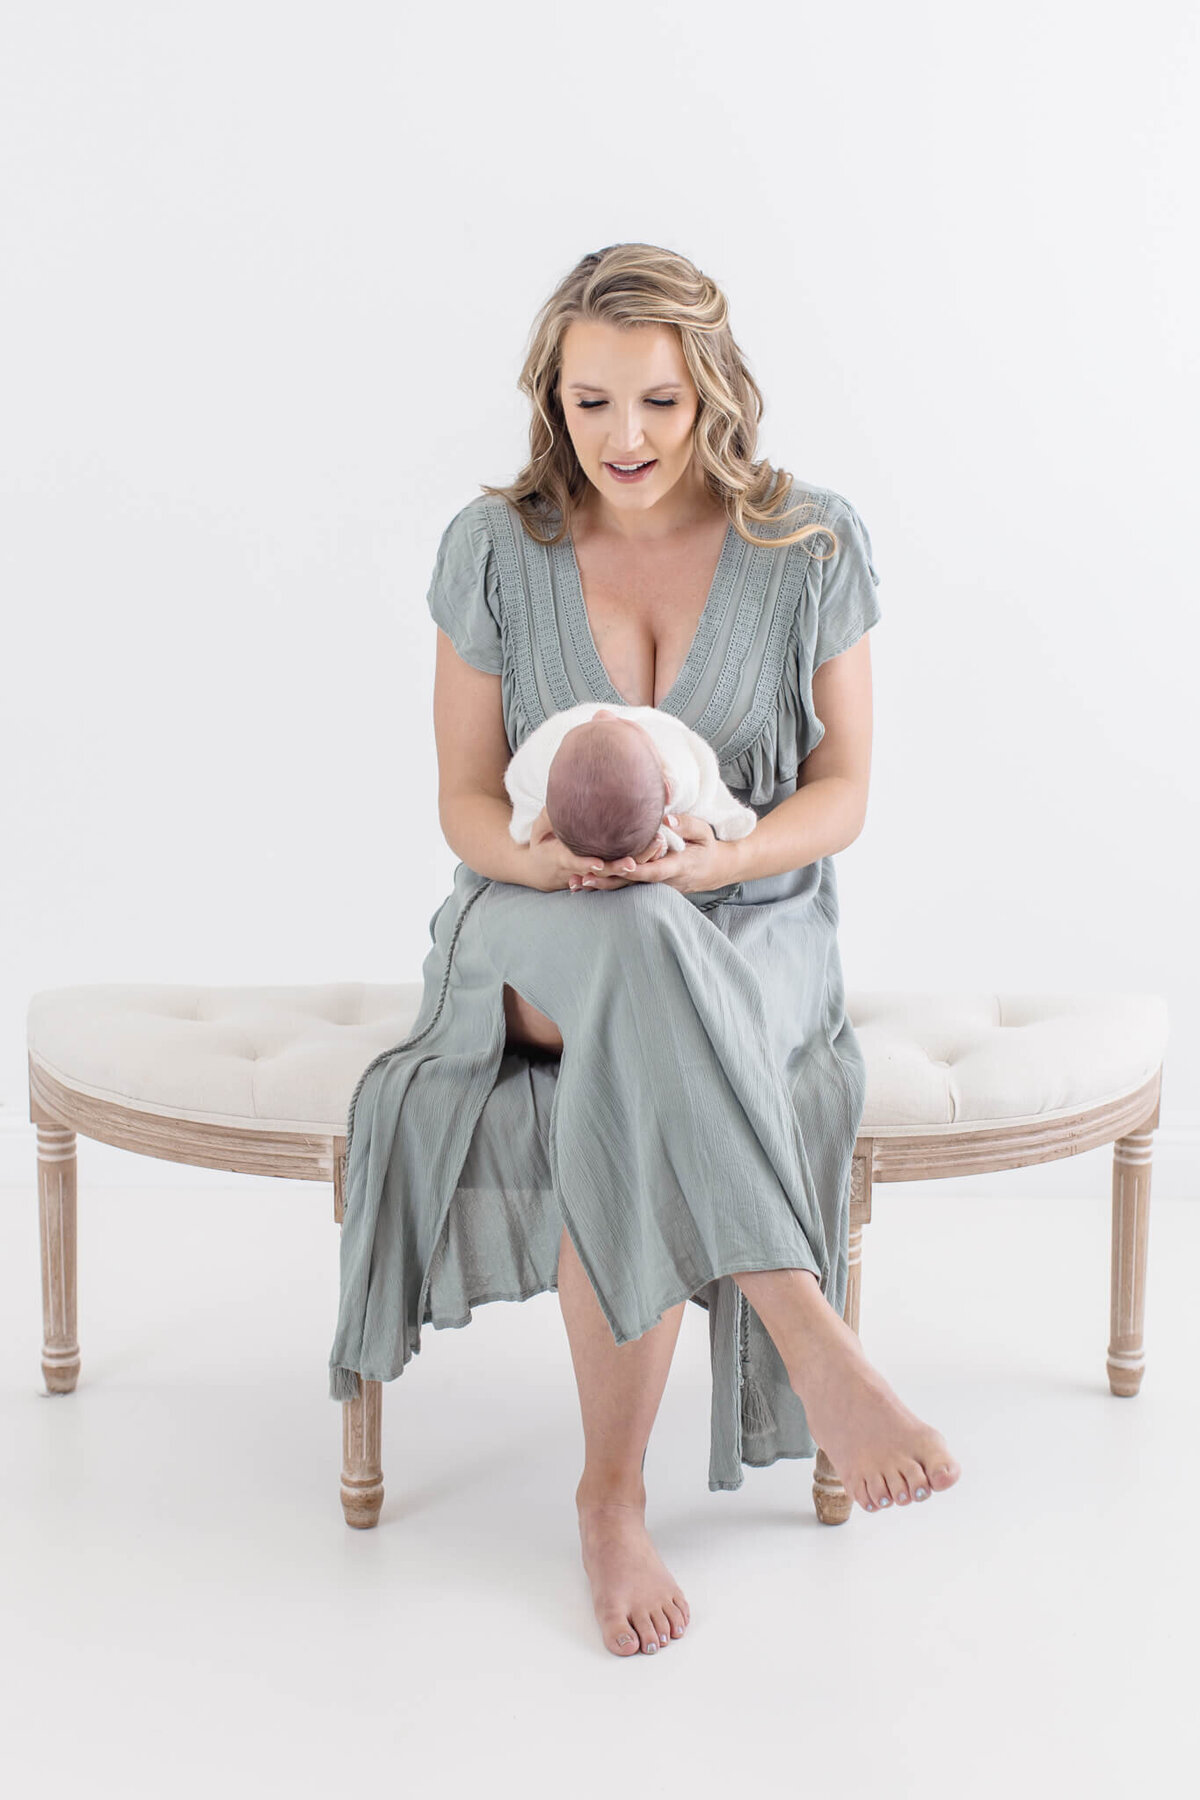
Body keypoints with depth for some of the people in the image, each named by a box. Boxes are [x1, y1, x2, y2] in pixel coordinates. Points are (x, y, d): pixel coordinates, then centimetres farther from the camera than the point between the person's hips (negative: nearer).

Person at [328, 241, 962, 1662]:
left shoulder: (811, 546, -2)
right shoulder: (494, 548, -1)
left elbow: (839, 794, 0)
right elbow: (467, 804, 2)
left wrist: (716, 856, -21)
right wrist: (555, 854, -22)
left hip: (747, 927, 0)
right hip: (541, 937, 0)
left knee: (624, 1103, -35)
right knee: (636, 951, -39)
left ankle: (612, 1495, -19)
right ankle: (816, 1348, -40)